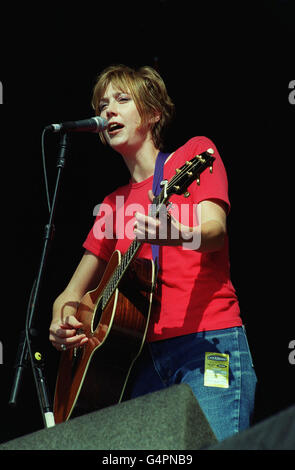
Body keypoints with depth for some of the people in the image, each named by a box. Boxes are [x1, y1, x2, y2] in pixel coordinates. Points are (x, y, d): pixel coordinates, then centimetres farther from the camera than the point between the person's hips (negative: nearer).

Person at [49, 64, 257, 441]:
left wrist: (172, 233, -33)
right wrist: (62, 321, 1)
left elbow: (215, 231, -10)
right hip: (144, 355, 5)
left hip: (209, 343, -5)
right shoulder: (114, 202, 23)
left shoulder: (196, 152, 8)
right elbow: (73, 293, 25)